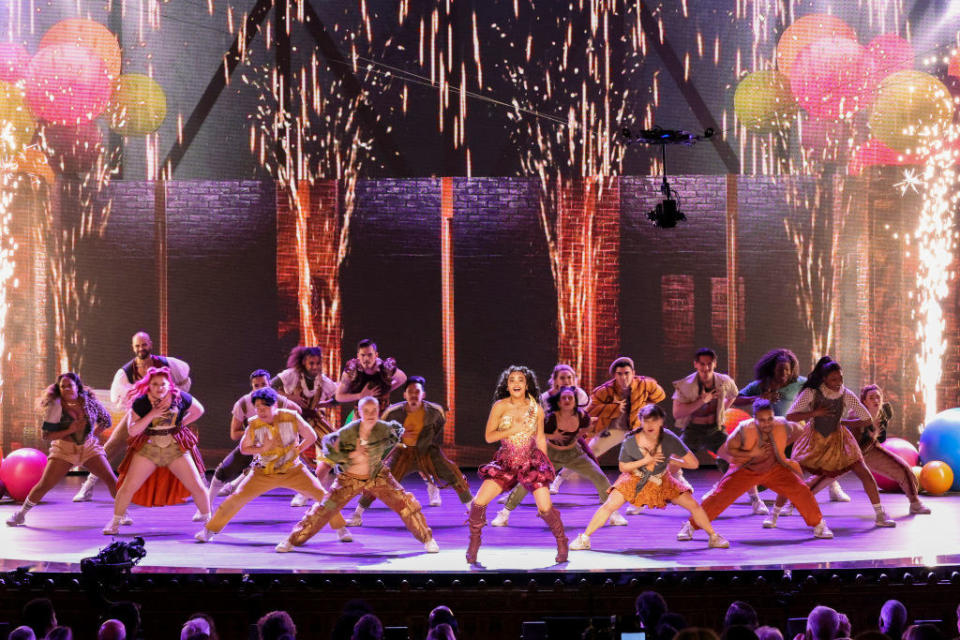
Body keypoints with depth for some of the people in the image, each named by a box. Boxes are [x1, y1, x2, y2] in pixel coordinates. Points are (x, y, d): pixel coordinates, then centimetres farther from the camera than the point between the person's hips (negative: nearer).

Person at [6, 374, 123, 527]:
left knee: (111, 478, -9)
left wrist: (93, 435, 0)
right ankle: (21, 514, 13)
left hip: (89, 447, 2)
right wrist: (69, 431, -22)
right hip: (64, 450, -2)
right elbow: (46, 435, -13)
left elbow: (106, 419, 11)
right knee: (44, 485, -6)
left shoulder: (89, 401, -5)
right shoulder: (55, 407, -14)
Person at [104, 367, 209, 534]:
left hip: (176, 449, 1)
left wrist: (181, 424, 2)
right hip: (148, 449, -1)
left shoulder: (180, 397, -5)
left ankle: (208, 520, 19)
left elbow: (199, 410, 12)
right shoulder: (141, 402, -9)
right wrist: (151, 415, -23)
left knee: (197, 487, -2)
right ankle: (115, 522, 16)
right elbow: (132, 430, -13)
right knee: (128, 487, -4)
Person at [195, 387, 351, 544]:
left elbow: (311, 436, -3)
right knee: (238, 498, -10)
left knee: (322, 495, -9)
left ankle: (341, 529, 12)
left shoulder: (292, 418, -17)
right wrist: (262, 448, -18)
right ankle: (209, 530, 6)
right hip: (264, 472, 0)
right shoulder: (254, 426, -15)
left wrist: (297, 450, -13)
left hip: (293, 470, 0)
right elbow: (243, 448, -1)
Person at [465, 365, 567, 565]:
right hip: (505, 463, 0)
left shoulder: (536, 409, 1)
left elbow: (540, 439, 12)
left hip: (532, 462, 0)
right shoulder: (500, 406, -3)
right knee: (479, 502, -12)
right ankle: (474, 543, 11)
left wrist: (545, 465, 15)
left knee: (545, 508, -11)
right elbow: (489, 436, -6)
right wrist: (514, 429, -17)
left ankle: (562, 542, 15)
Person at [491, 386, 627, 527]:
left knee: (600, 478, -7)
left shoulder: (581, 416, -19)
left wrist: (577, 435, 1)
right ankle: (504, 513, 0)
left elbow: (587, 425, 6)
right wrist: (552, 436, -29)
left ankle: (614, 514, 11)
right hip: (551, 454, -2)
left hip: (574, 454, 2)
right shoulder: (551, 418, -28)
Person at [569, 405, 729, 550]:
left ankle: (714, 537, 16)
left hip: (662, 480, 1)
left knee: (693, 505, -4)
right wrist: (644, 461, -23)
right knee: (609, 506, -15)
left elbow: (694, 464, -20)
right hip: (635, 479, -1)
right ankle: (584, 539, -4)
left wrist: (671, 461, -14)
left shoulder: (670, 440, -25)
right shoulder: (630, 441, -25)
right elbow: (623, 467, -10)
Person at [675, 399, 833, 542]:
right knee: (720, 496, -12)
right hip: (745, 470, -2)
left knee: (801, 491, -9)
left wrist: (779, 447, -2)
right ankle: (690, 526, 1)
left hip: (774, 469, 2)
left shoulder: (783, 426, -22)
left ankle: (818, 524, 14)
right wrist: (751, 454, -30)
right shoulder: (744, 429, -30)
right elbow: (728, 449, -20)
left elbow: (798, 431, 2)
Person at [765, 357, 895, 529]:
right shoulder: (811, 393, -19)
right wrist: (814, 413, -28)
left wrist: (843, 422, -5)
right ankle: (773, 516, 6)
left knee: (865, 474, -8)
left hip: (837, 440, 1)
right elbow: (790, 416, -20)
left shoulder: (847, 395, -15)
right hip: (814, 440, -1)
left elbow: (867, 420, -7)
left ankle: (880, 516, 7)